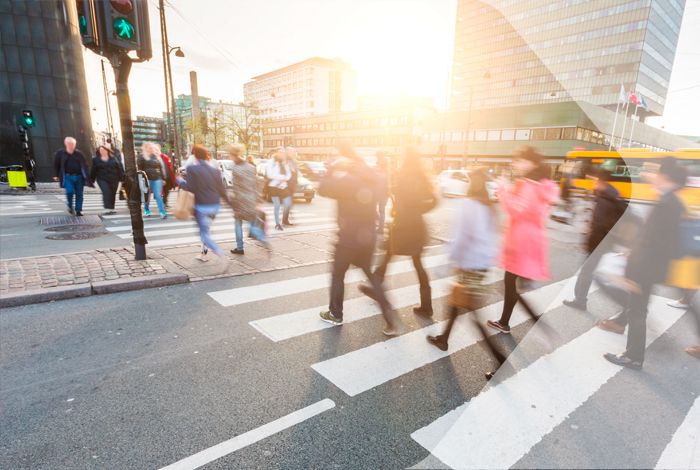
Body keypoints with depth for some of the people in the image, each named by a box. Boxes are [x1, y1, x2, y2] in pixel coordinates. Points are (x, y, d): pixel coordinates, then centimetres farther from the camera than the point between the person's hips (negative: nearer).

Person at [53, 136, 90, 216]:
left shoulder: (79, 154, 7)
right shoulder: (60, 153, 5)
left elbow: (84, 165, 4)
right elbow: (56, 165, 12)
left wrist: (87, 176, -5)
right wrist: (56, 175, 10)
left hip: (78, 176, 2)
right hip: (67, 177, -2)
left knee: (79, 194, 2)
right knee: (70, 191, -18)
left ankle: (78, 210, 12)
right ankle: (70, 206, 9)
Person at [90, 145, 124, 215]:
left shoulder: (113, 159, 9)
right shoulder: (96, 160, 8)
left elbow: (119, 168, 7)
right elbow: (93, 171, 10)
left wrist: (122, 178, 1)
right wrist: (92, 180, 9)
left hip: (113, 179, 2)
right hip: (102, 179, -2)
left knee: (113, 194, 6)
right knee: (106, 192, -18)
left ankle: (111, 208, 18)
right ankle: (107, 209, -23)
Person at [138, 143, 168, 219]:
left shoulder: (157, 156, 14)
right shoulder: (142, 156, 2)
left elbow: (161, 167, 17)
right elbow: (139, 168, -2)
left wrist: (163, 178, 14)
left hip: (157, 179, 2)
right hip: (147, 179, -2)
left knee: (158, 195, -5)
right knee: (147, 195, 8)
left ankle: (162, 212, -10)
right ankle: (146, 210, 26)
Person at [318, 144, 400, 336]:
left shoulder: (347, 181, -17)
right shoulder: (371, 178, 4)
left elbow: (323, 189, -11)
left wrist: (333, 168, -2)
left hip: (349, 237, -6)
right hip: (368, 236, 7)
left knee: (337, 275, 13)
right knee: (370, 274, 18)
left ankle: (335, 315, 28)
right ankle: (390, 318, 13)